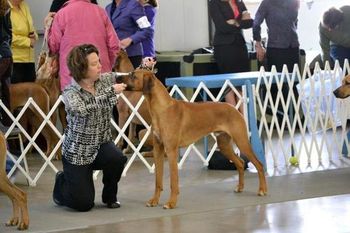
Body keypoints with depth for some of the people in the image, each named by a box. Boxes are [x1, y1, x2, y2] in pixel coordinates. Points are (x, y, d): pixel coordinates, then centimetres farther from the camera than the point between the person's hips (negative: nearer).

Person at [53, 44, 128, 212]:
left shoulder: (104, 80, -5)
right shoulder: (71, 93, -19)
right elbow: (82, 109, -38)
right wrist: (111, 91, -38)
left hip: (102, 144, 4)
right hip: (77, 151, -4)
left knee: (117, 159, -32)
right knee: (84, 204, -10)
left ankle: (109, 196, -1)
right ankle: (62, 183, 25)